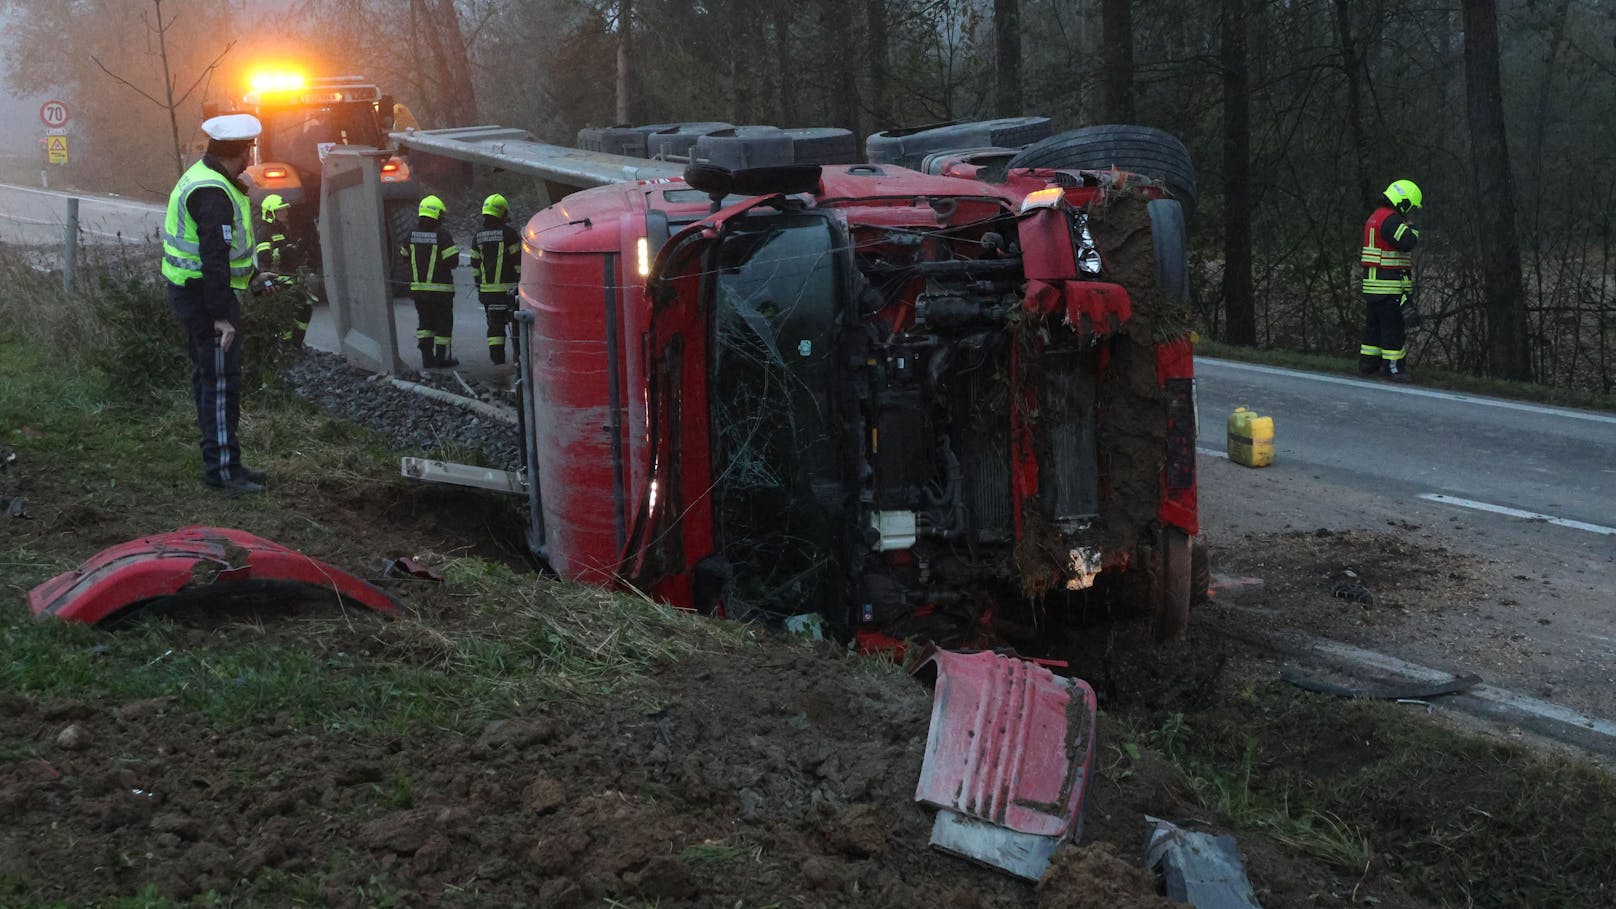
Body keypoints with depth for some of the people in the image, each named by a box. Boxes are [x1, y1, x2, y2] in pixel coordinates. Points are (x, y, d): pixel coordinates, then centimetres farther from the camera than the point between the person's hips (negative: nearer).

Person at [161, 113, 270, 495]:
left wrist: (250, 277, 32)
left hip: (193, 291, 11)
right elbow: (214, 259, -26)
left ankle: (221, 462, 25)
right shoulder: (213, 194, -22)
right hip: (206, 296, -11)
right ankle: (222, 468, -3)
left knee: (211, 377, 16)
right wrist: (221, 316, -26)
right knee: (221, 381, -7)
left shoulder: (202, 178, 13)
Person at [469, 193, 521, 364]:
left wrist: (478, 286, 21)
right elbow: (518, 260, -7)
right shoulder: (508, 233, -8)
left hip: (487, 288, 4)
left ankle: (497, 356, 3)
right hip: (508, 286, -4)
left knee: (494, 324, 7)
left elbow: (475, 263, 13)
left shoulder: (479, 237, 8)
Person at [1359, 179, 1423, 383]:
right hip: (1390, 286, -10)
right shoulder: (1390, 219, -16)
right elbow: (1407, 242, -26)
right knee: (1394, 327, -6)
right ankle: (1393, 367, -4)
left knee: (1374, 324, 16)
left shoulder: (1375, 217, 17)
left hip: (1372, 284, 10)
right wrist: (1415, 232, -7)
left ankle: (1368, 362, 21)